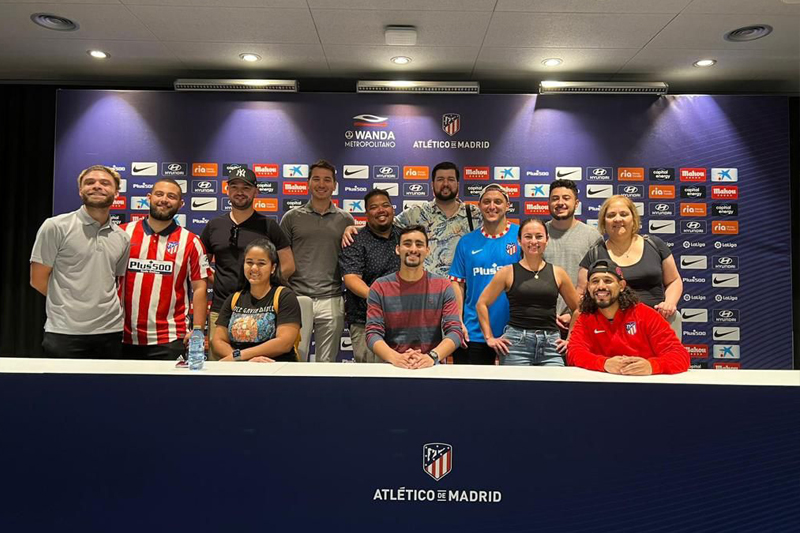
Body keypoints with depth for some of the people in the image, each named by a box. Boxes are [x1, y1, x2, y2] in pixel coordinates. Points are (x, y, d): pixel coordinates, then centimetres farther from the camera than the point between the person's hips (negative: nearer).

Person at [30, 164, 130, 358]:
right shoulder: (55, 226, -3)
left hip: (110, 332, 4)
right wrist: (71, 304, 4)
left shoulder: (122, 238, 10)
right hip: (64, 333, -4)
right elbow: (38, 280, -1)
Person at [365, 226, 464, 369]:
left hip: (432, 367, 0)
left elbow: (455, 332, -3)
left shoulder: (443, 286, 4)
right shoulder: (379, 287, 4)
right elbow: (373, 333, -3)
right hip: (393, 366, 0)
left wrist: (432, 357, -22)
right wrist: (395, 358, -22)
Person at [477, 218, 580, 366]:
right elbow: (482, 303, 5)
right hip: (516, 342, -2)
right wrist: (490, 337, 1)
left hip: (551, 344, 2)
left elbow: (578, 308, 17)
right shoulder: (508, 272, 3)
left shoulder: (558, 273, 9)